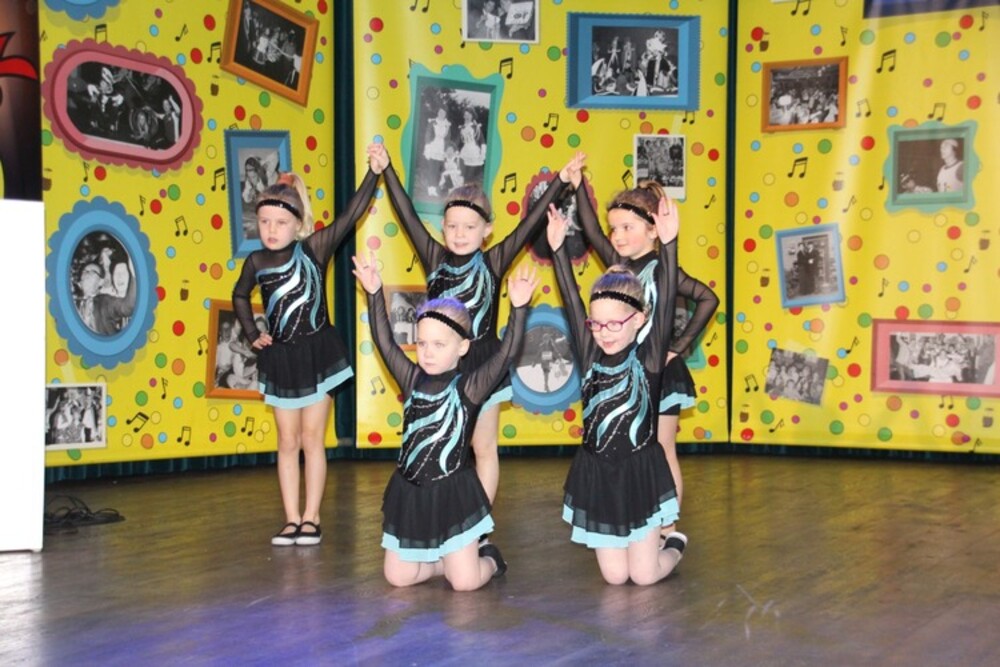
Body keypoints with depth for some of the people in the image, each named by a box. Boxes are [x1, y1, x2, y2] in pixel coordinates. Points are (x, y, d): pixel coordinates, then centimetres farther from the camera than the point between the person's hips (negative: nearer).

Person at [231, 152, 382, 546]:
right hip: (279, 358, 3)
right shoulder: (256, 262, -1)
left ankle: (311, 519, 11)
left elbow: (351, 214, -19)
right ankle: (291, 520, 14)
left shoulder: (314, 248, -10)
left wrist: (374, 173, -26)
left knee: (312, 438, 4)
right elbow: (239, 297, 19)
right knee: (288, 442, 8)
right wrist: (252, 335, 9)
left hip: (316, 353, -3)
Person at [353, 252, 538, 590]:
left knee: (466, 581, -6)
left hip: (453, 493, -4)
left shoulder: (469, 387, -10)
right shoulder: (413, 380, 2)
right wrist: (374, 293, -3)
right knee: (398, 578, 6)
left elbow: (506, 353, -21)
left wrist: (518, 307, -30)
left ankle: (488, 558, 27)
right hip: (409, 491, 5)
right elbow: (384, 342, 1)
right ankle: (448, 561, 30)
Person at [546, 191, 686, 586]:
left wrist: (668, 243, -30)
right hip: (596, 473, 3)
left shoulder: (648, 358, -10)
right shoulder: (591, 357, -3)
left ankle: (674, 545, 35)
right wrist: (558, 247, -13)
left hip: (640, 472, -3)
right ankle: (653, 542, 37)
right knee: (614, 576, 7)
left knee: (644, 575, 3)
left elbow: (665, 305, -20)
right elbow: (571, 304, -7)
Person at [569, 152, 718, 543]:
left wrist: (679, 347, -16)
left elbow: (707, 299, -17)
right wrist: (578, 188, -9)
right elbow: (591, 232, -4)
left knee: (662, 453, 2)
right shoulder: (618, 265, 5)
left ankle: (668, 532, 11)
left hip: (658, 372, -6)